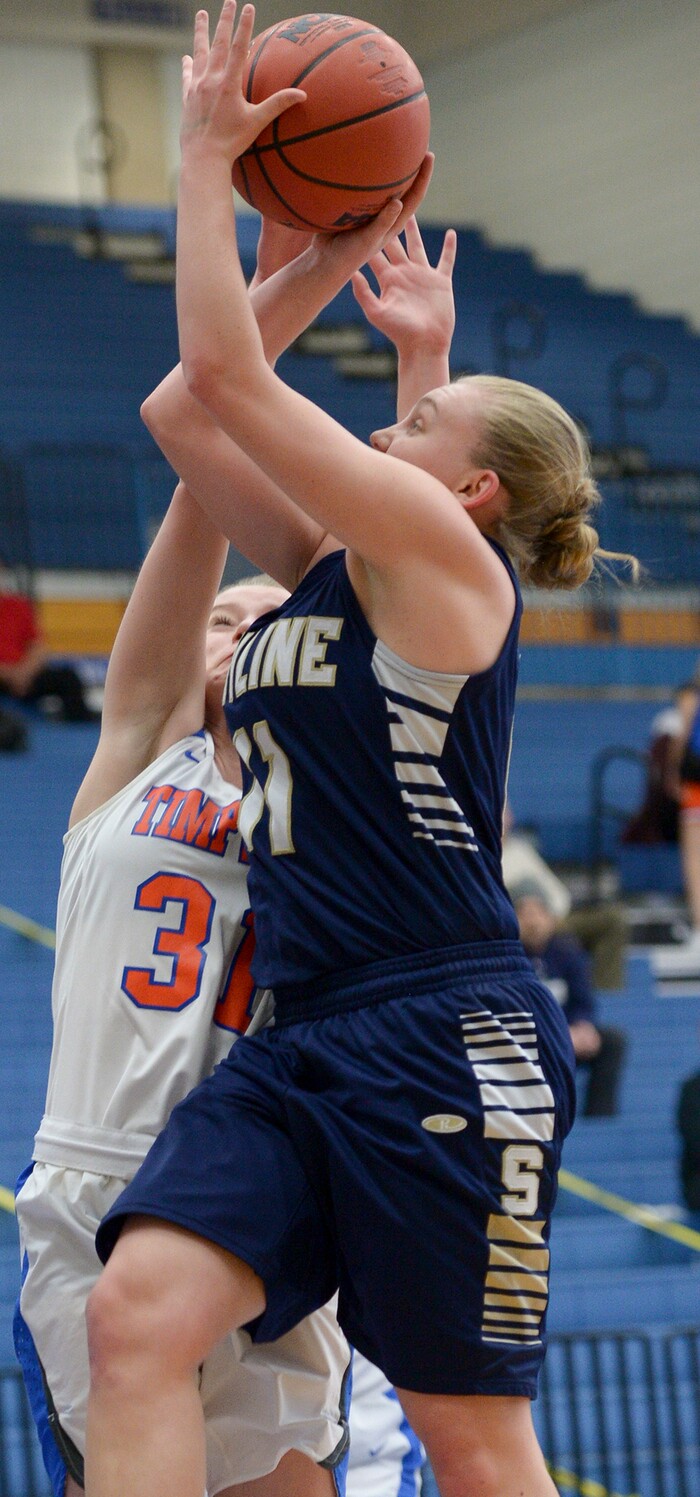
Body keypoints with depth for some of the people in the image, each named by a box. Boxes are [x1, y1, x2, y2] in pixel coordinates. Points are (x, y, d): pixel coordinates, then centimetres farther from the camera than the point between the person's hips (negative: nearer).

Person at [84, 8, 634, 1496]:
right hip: (306, 1040, 8)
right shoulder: (325, 566, 17)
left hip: (447, 1038, -8)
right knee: (135, 1313, -15)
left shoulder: (444, 558, -7)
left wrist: (208, 156, -3)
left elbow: (229, 375, -10)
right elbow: (186, 409, 19)